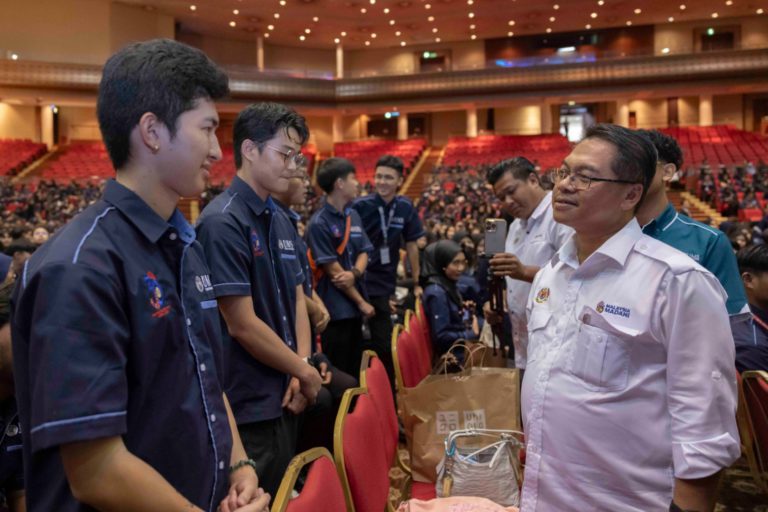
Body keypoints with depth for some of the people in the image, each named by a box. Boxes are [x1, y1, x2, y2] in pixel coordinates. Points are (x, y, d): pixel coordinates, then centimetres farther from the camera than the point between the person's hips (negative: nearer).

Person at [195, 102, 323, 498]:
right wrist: (304, 371, -10)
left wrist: (300, 370, -3)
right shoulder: (223, 222, -19)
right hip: (247, 407, -8)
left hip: (282, 398, 9)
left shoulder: (282, 221, 8)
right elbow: (242, 325, -21)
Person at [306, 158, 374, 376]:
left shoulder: (354, 216, 9)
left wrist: (355, 273, -15)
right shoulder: (319, 223, -15)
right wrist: (361, 302, -10)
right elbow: (333, 270, -15)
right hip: (335, 309, -7)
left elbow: (364, 252, 8)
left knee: (354, 369, 16)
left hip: (354, 307, 7)